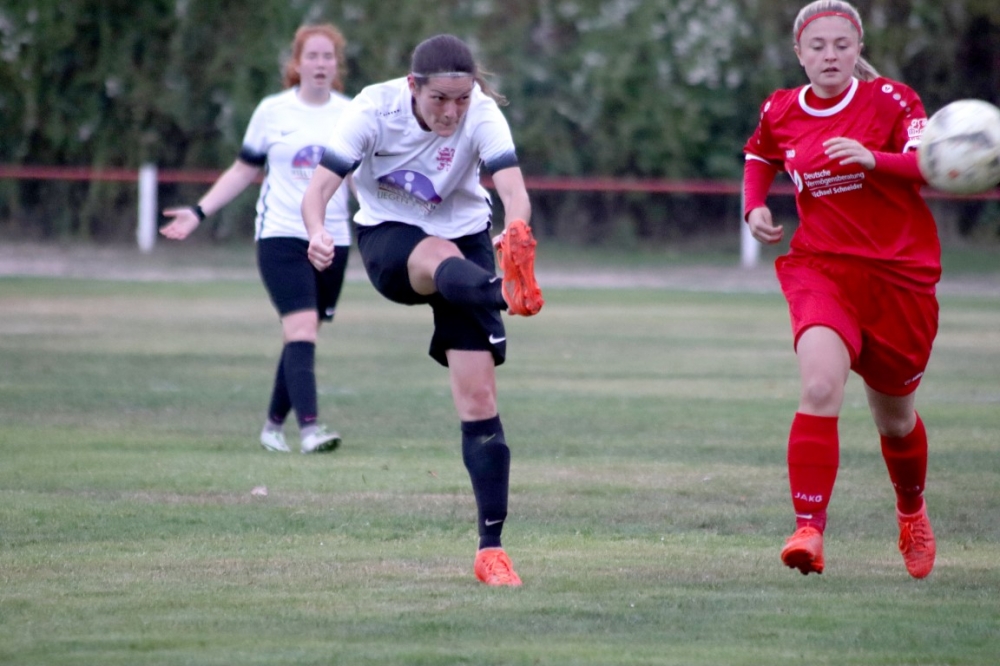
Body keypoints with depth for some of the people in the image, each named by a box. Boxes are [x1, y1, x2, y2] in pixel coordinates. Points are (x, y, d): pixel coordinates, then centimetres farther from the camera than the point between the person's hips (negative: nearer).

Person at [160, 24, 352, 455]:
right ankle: (309, 428, -26)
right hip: (280, 237, -3)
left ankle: (274, 425, 23)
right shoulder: (272, 111, 2)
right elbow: (243, 172, 9)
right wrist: (198, 213, 3)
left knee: (302, 337, 8)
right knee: (301, 328, -18)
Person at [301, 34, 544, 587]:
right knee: (443, 261, -39)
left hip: (465, 234, 1)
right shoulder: (374, 109, -20)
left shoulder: (482, 115, -21)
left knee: (478, 398, -8)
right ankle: (507, 295, -75)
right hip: (388, 238, -1)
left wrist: (516, 233, -56)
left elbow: (514, 191, -34)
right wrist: (317, 234, -45)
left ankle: (491, 549, -4)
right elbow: (319, 188, -24)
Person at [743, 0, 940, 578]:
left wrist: (872, 159, -33)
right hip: (821, 267, 1)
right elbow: (759, 157, 27)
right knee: (820, 388, -27)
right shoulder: (780, 112, 4)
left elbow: (932, 168, -18)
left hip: (899, 275, -1)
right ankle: (809, 530, -29)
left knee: (895, 419, 14)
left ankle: (912, 513, 44)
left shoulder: (890, 101, -6)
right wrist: (755, 206, 8)